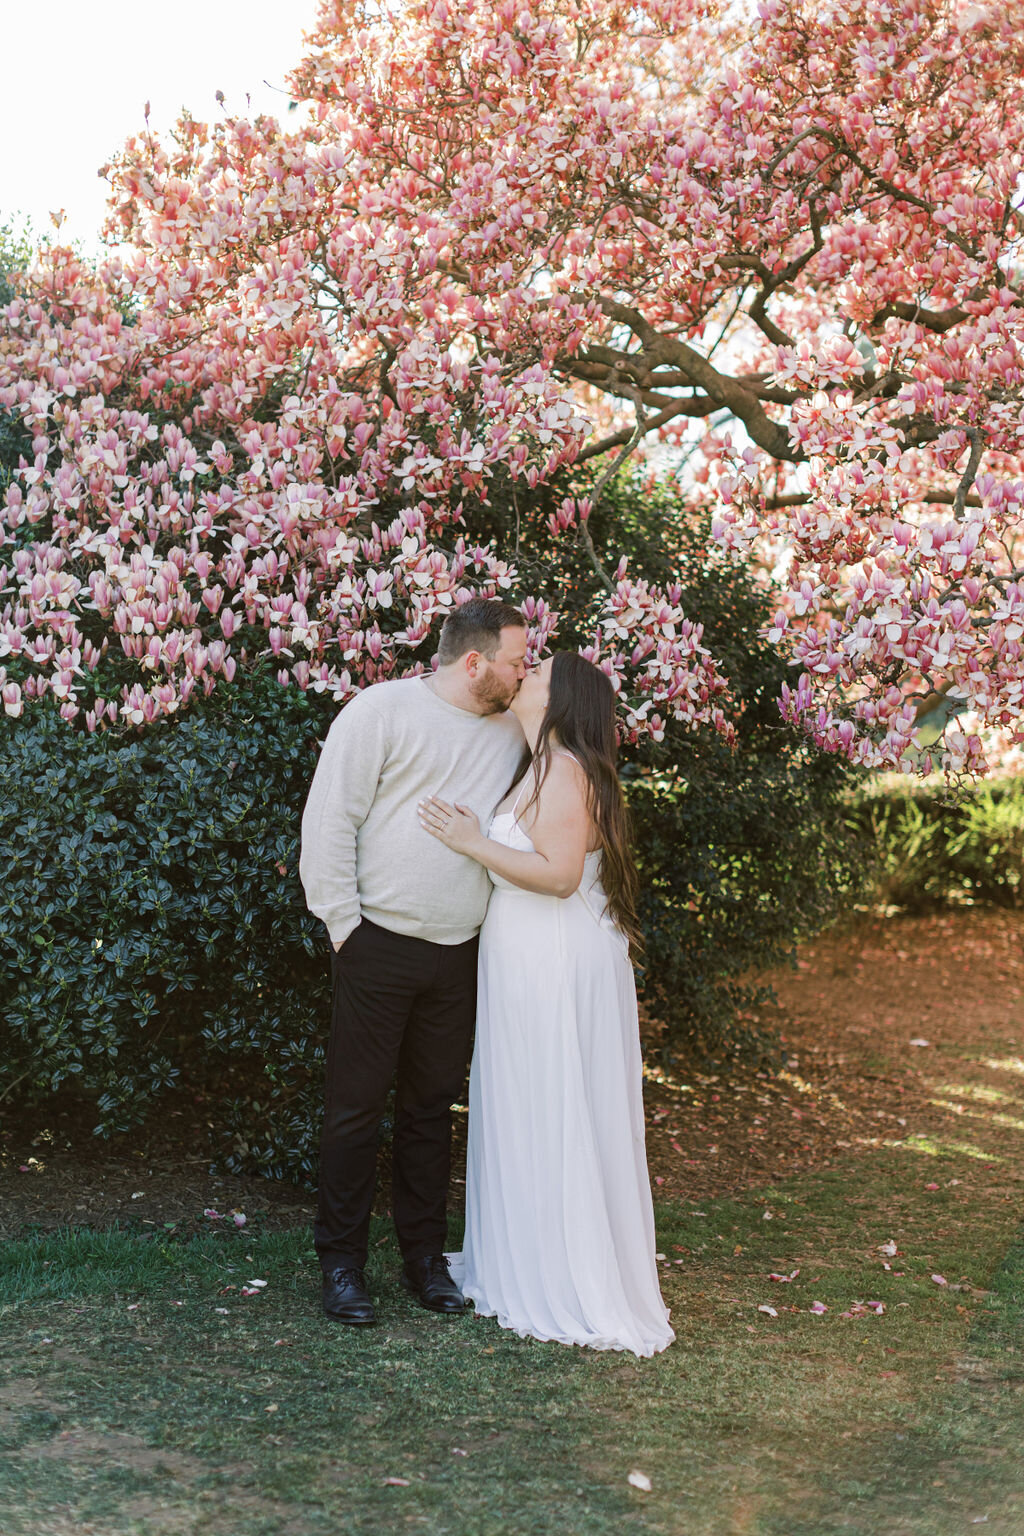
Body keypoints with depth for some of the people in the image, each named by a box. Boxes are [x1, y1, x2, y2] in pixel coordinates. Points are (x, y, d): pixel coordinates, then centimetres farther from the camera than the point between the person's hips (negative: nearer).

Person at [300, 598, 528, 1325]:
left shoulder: (513, 731, 9)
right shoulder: (383, 711, -8)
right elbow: (329, 820, -9)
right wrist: (343, 922, -10)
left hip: (460, 953, 5)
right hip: (380, 943, -5)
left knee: (433, 1105, 13)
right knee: (357, 1104, 2)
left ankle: (426, 1256, 23)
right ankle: (342, 1262, 13)